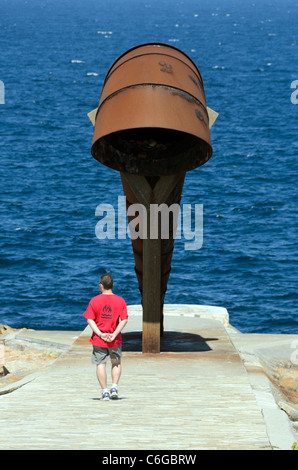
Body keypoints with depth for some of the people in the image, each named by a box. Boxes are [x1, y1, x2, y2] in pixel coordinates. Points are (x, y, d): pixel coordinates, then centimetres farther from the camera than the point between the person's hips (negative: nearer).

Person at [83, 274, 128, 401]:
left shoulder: (94, 301, -4)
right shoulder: (120, 301, -2)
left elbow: (90, 320, -9)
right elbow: (124, 320, -9)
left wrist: (100, 334, -12)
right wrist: (114, 334, -11)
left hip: (98, 339, -1)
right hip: (115, 340, 1)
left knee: (100, 364, 5)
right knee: (116, 363, 19)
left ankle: (105, 391, 1)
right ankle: (114, 387, 8)